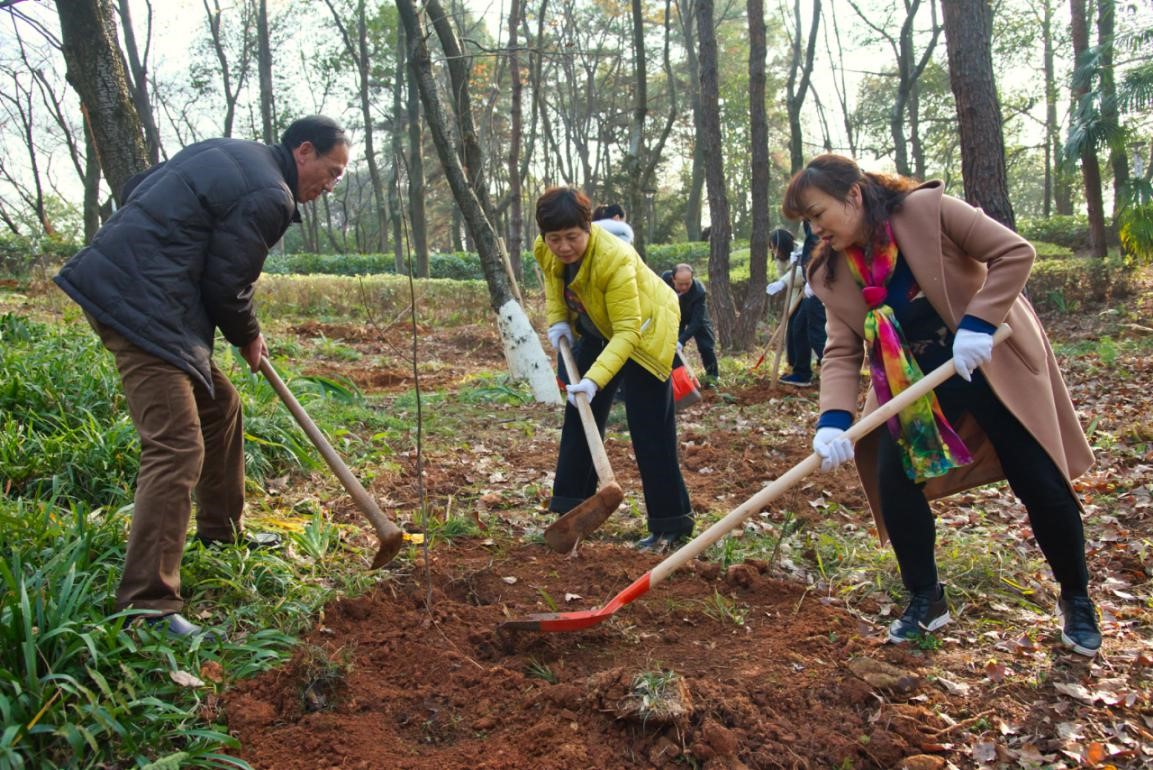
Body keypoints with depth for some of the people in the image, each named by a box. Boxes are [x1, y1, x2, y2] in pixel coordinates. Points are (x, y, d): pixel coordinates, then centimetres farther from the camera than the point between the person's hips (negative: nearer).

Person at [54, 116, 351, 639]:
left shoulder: (229, 155, 18)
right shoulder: (270, 196, -12)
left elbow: (136, 190, 22)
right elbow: (227, 283, -11)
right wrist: (248, 338, 9)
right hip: (141, 307, -11)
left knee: (219, 406, 22)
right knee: (176, 448, -14)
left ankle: (221, 532, 37)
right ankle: (148, 606, -13)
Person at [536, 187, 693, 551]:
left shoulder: (615, 259, -37)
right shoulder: (545, 250, -16)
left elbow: (627, 331, -38)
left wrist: (595, 378, -49)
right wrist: (558, 320, -7)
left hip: (644, 331, -7)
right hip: (597, 332, 7)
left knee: (649, 432, -9)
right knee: (579, 416, 8)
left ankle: (671, 524, 2)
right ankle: (571, 510, 19)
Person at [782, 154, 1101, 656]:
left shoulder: (928, 210, -18)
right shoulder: (832, 273, -4)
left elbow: (1015, 253, -16)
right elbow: (842, 351, -10)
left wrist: (978, 323, -27)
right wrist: (834, 418, -27)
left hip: (994, 363, -4)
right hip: (914, 381, 4)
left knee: (1041, 485, 0)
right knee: (893, 480, -7)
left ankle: (1076, 599, 25)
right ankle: (925, 600, 14)